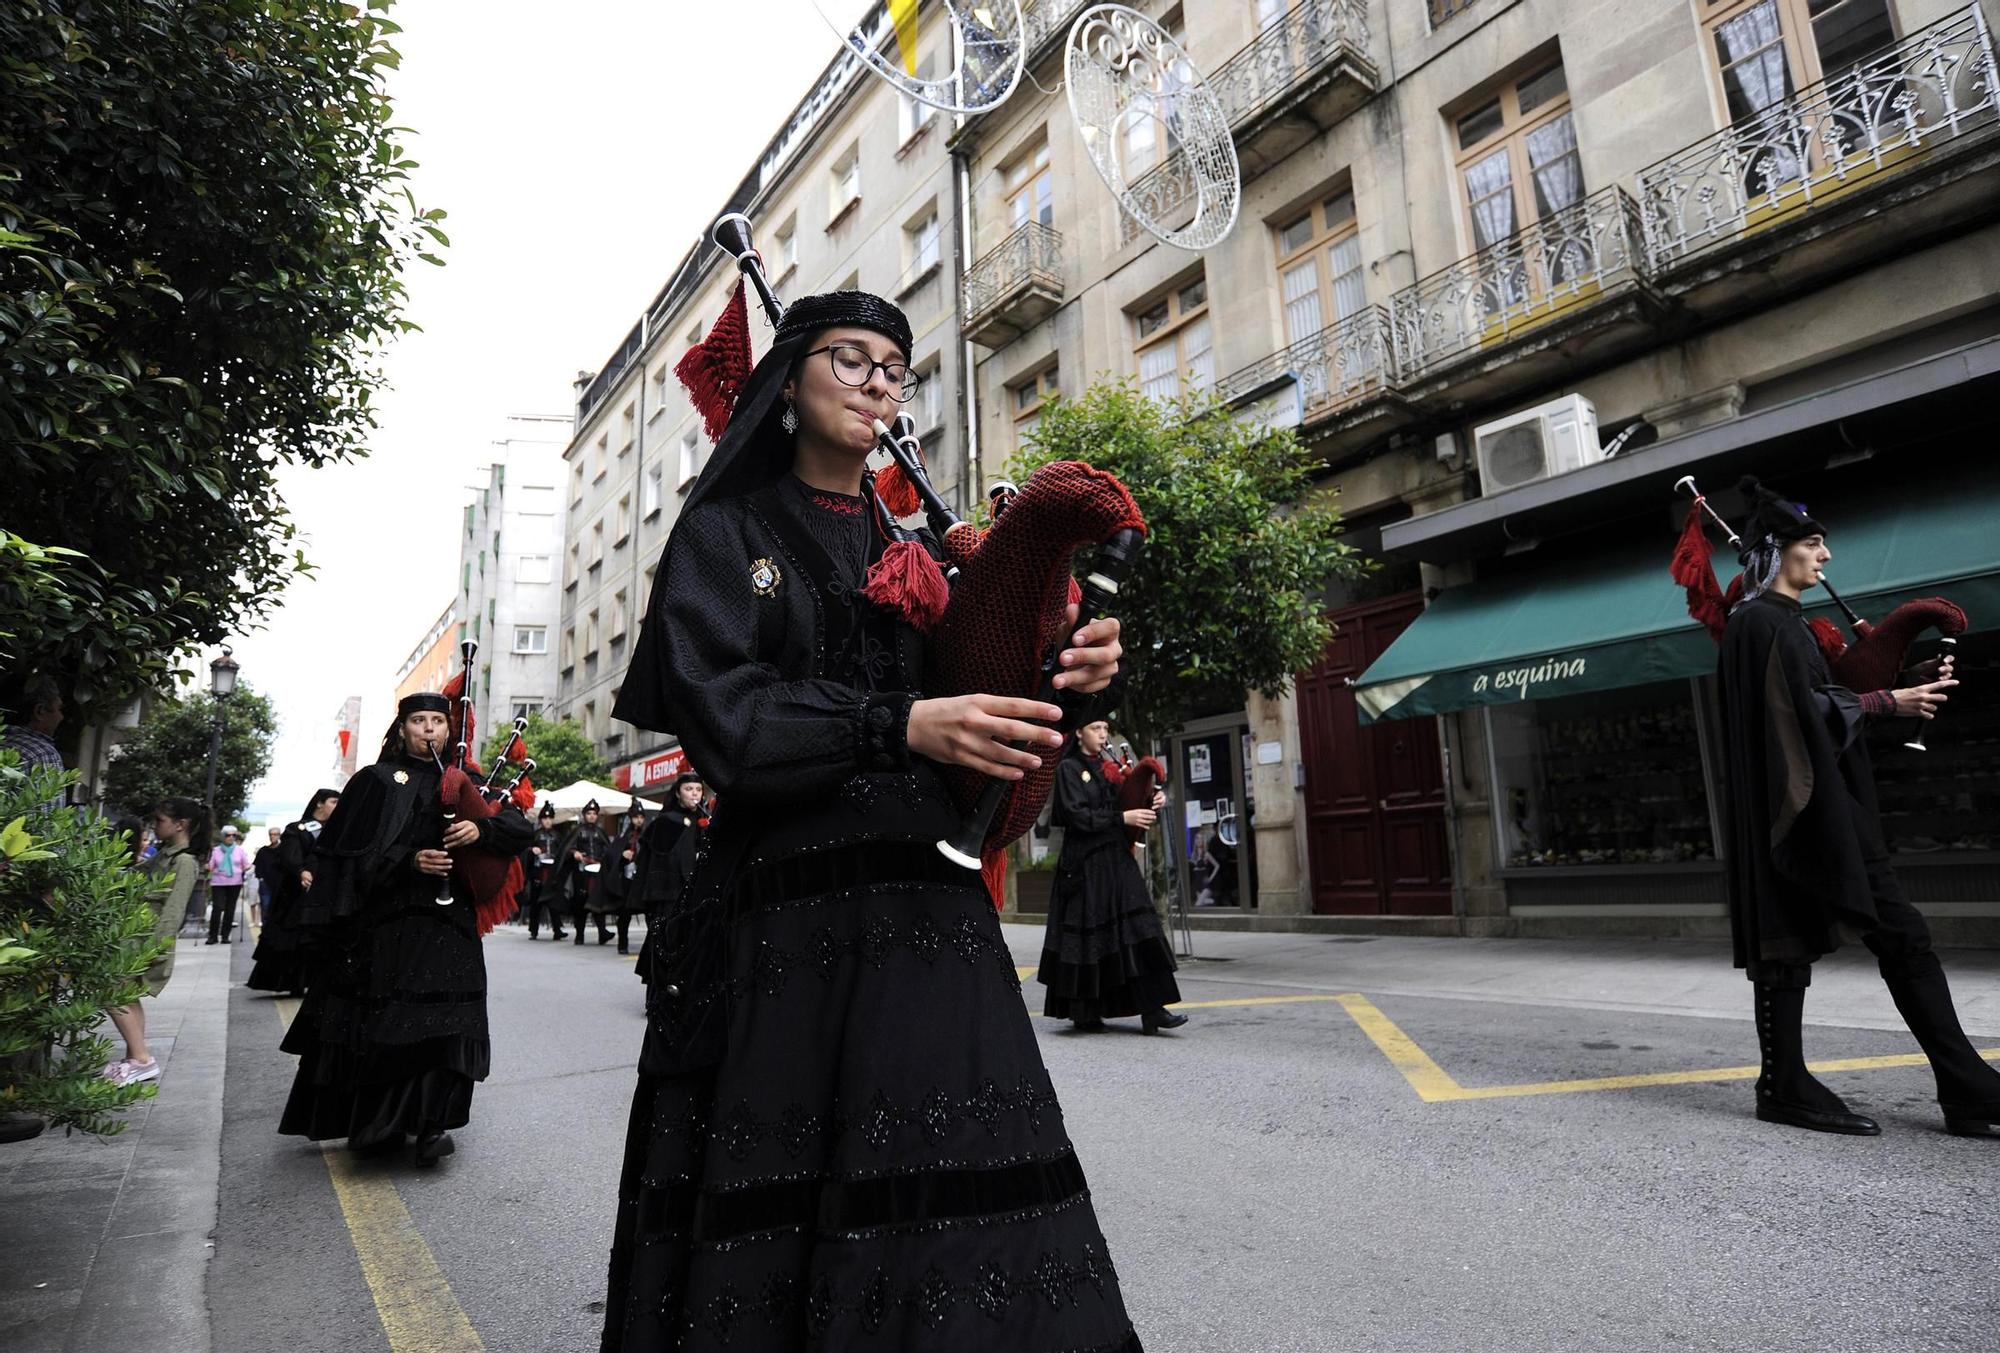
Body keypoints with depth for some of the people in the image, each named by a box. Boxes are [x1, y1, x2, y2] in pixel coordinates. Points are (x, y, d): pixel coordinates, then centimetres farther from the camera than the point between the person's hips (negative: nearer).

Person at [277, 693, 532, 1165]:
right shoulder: (377, 781, 5)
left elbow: (521, 826, 4)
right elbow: (350, 848, -2)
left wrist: (481, 828, -16)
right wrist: (410, 861, -16)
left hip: (447, 919, 2)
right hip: (383, 920, -2)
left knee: (444, 1022, -5)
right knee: (380, 1022, 3)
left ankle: (431, 1124, -1)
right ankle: (378, 1125, 18)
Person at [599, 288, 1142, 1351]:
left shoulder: (917, 550, 17)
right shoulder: (727, 533, 6)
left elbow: (986, 703, 13)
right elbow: (718, 715, -9)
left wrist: (1069, 675, -8)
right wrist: (900, 727, -21)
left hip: (927, 905, 4)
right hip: (782, 911, -3)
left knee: (948, 1192, -1)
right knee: (769, 1210, 0)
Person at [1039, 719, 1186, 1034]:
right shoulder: (1069, 769, -4)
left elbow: (1127, 805, 18)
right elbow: (1076, 815, -15)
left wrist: (1152, 804, -2)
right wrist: (1121, 818, -18)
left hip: (1118, 860, 6)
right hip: (1086, 864, -6)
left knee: (1137, 930, -3)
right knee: (1088, 936, 0)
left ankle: (1152, 1010, -4)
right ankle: (1084, 1013, 13)